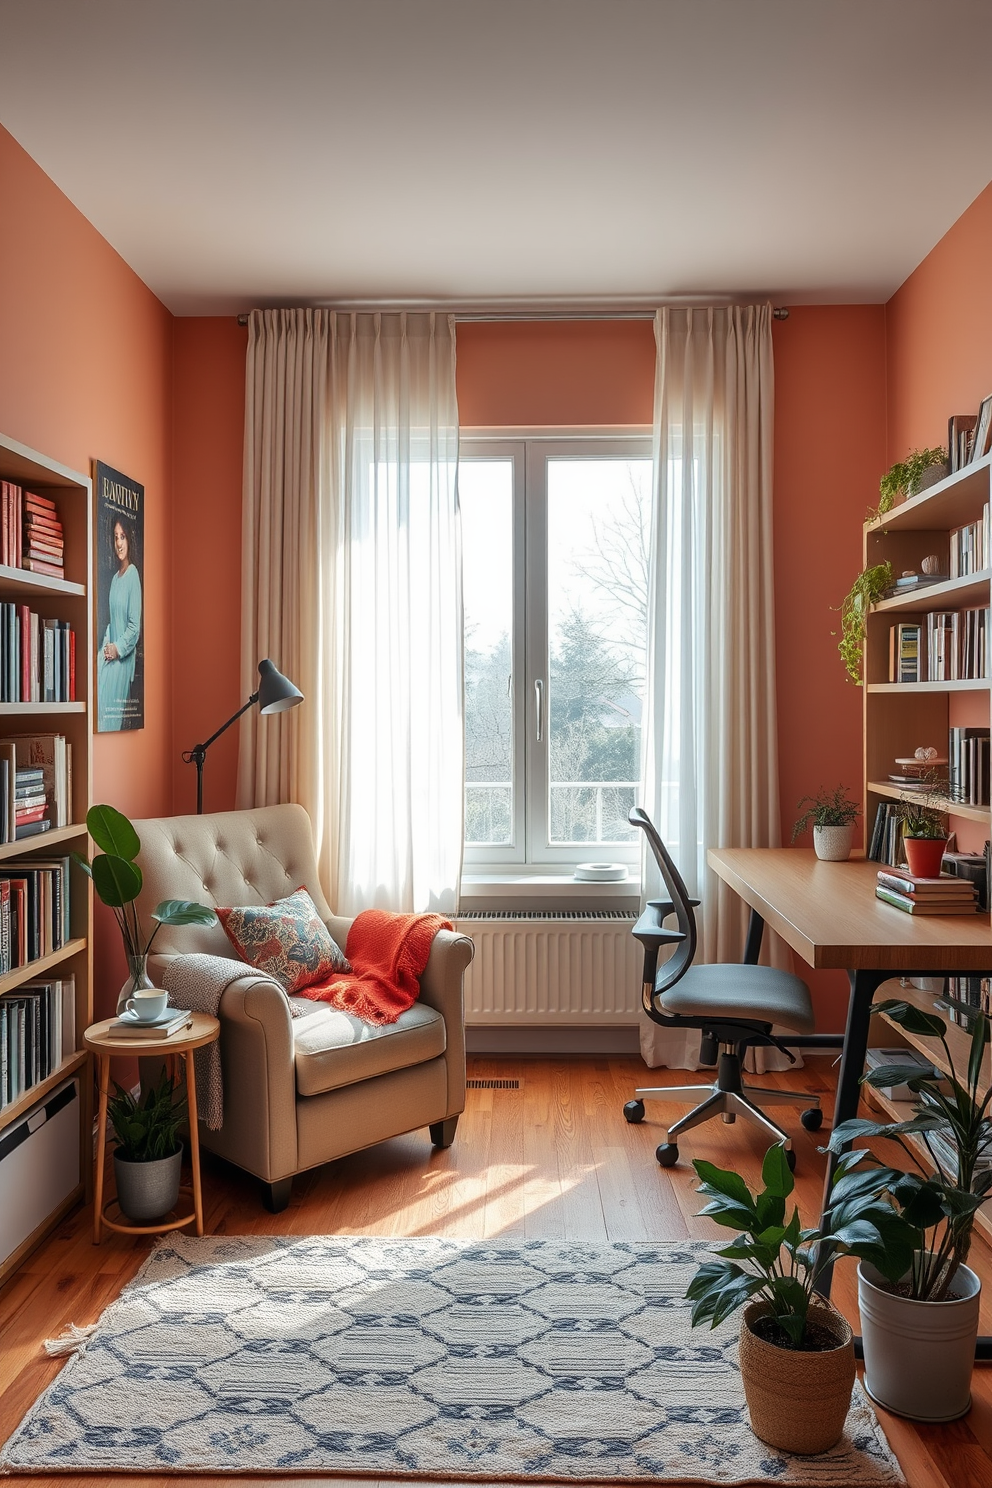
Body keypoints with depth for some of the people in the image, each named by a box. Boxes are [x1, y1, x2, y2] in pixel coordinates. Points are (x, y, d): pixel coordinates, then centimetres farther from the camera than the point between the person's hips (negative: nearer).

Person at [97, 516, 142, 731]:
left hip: (123, 658, -7)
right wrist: (106, 644, 6)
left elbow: (135, 626, -14)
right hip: (111, 654, 7)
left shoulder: (133, 575, -10)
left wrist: (118, 648, -14)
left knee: (113, 716, -8)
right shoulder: (114, 578, 15)